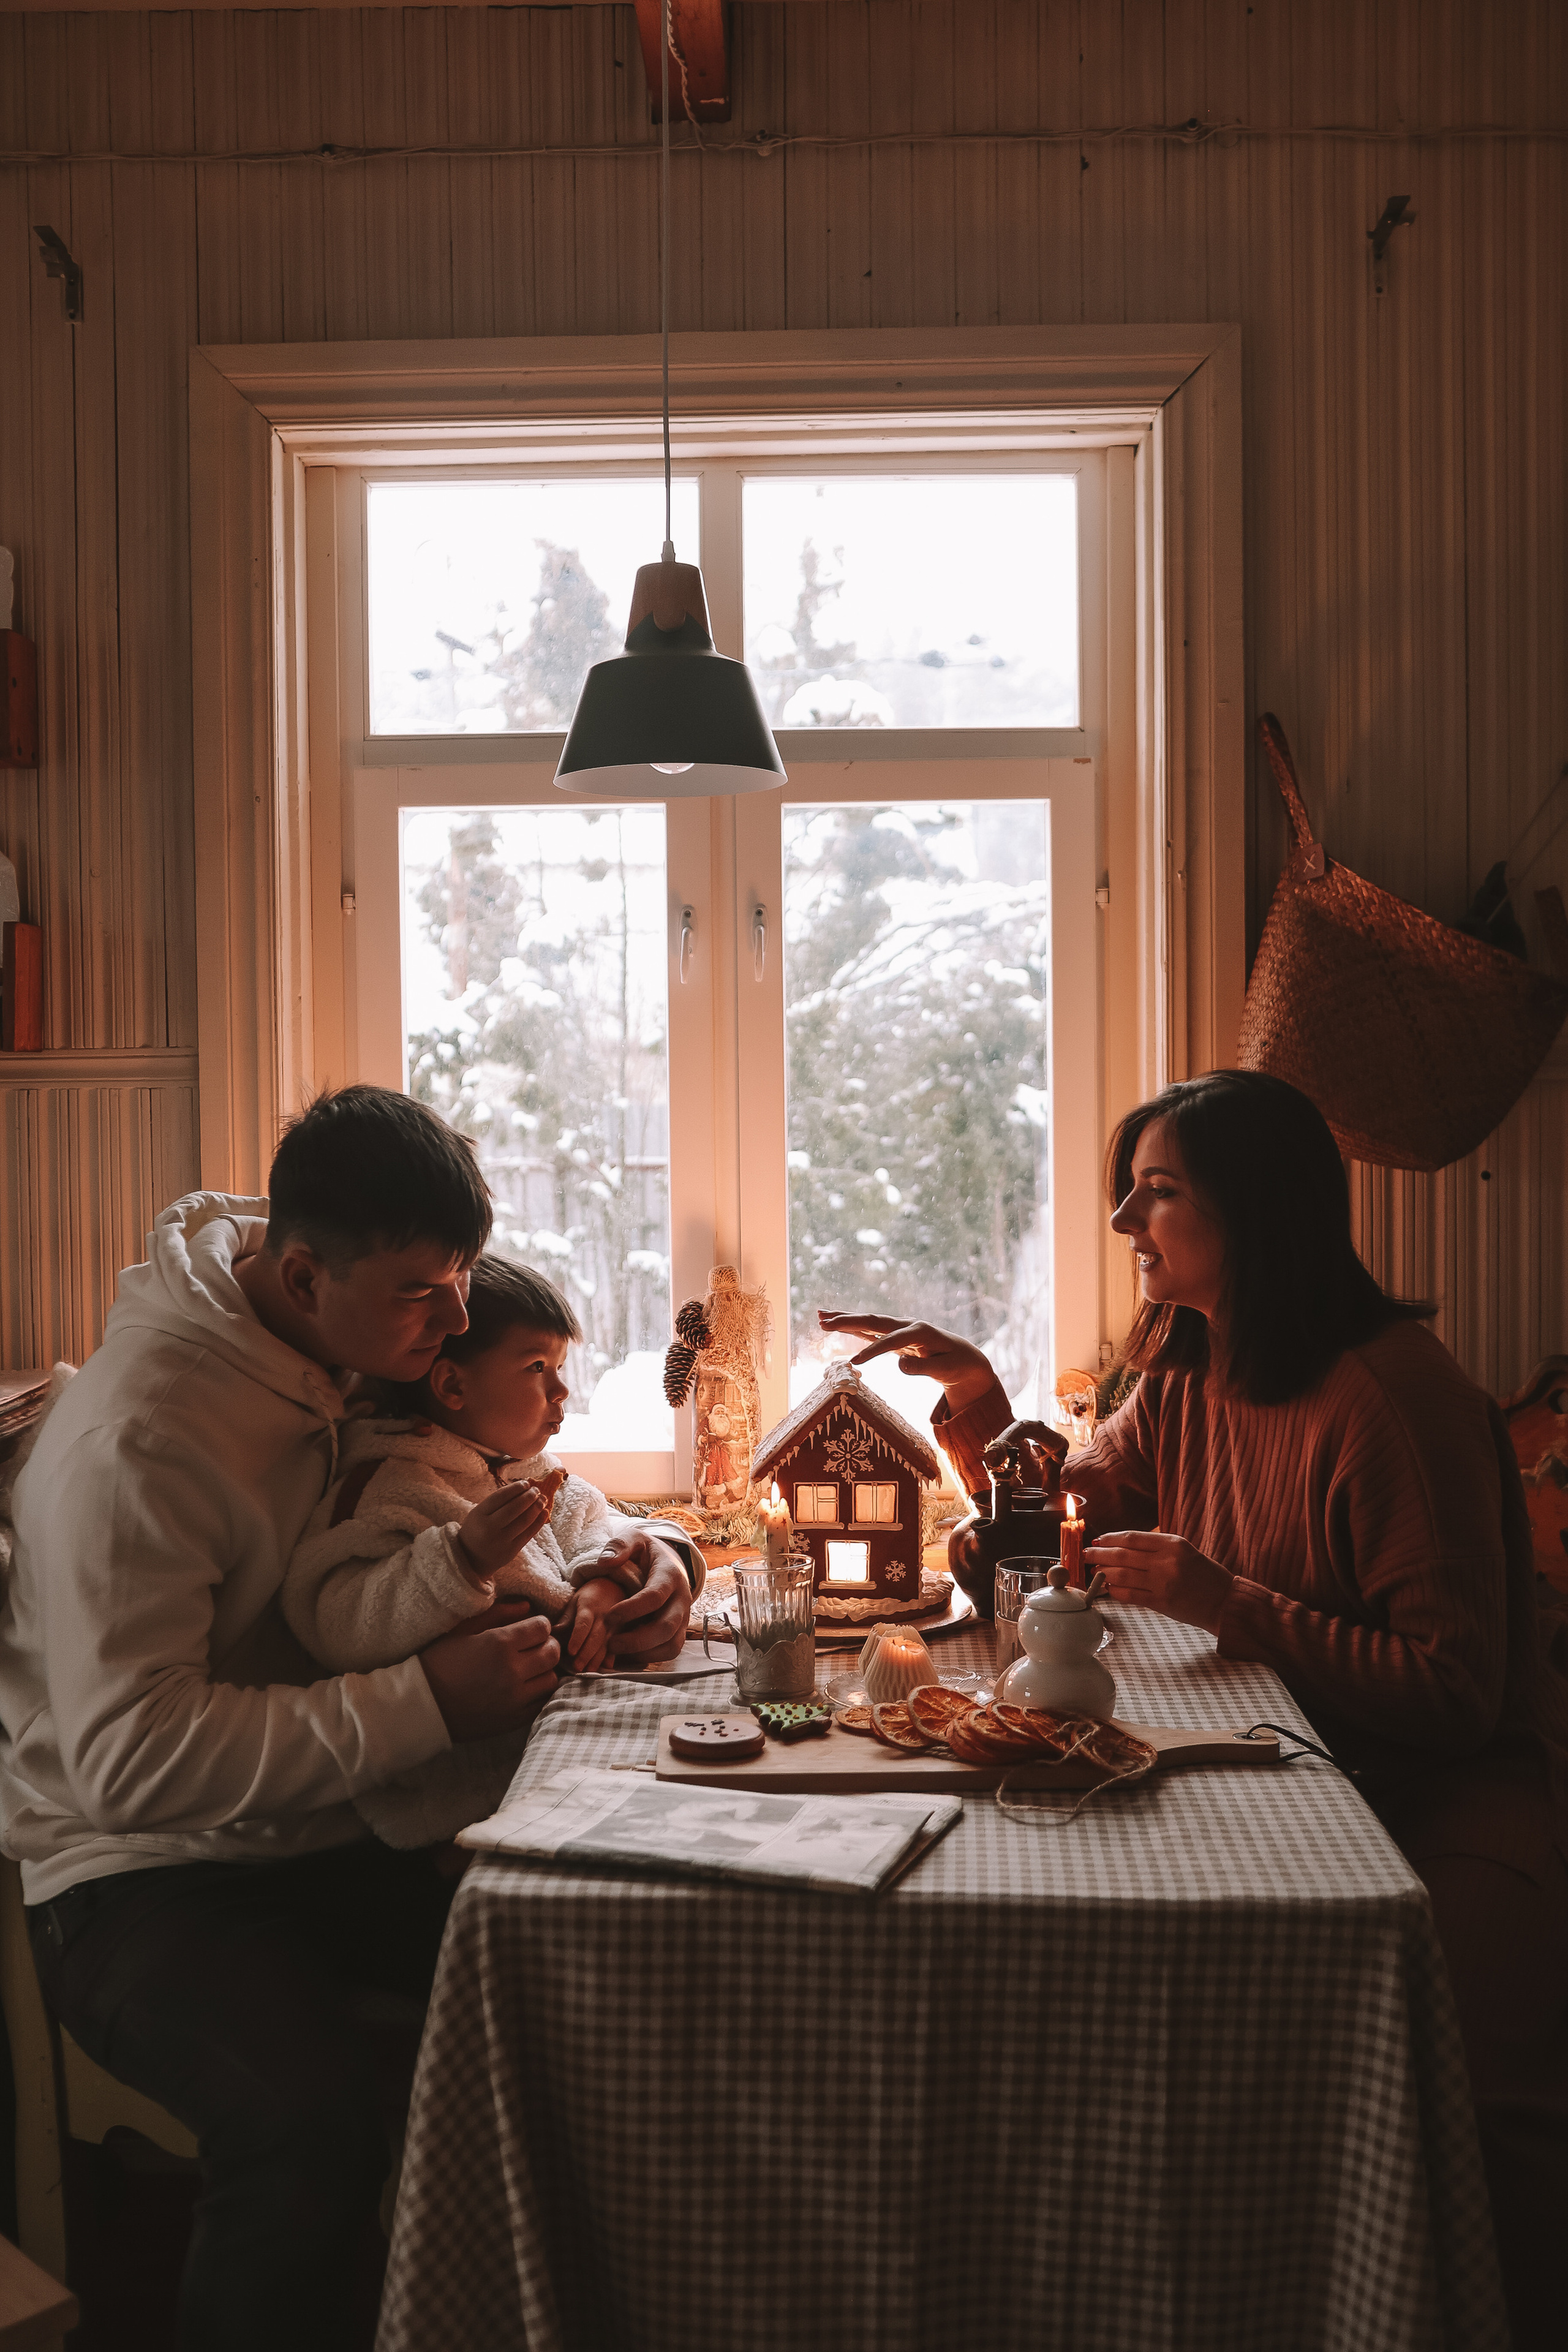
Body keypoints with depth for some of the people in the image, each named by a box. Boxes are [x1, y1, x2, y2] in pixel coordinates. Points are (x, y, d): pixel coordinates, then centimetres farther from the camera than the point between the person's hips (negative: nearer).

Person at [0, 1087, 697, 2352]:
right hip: (147, 1871, -6)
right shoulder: (135, 1439, -21)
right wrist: (425, 1704, -27)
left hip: (341, 1832, 7)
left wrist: (636, 1557, -6)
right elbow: (128, 1756, -26)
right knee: (313, 2103, -36)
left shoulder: (387, 1344, 3)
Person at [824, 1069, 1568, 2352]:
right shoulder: (1185, 1369, 8)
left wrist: (1226, 1601, -25)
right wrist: (979, 1398, 1)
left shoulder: (1392, 1395, -19)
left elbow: (1457, 1694, -20)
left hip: (1443, 1797, -7)